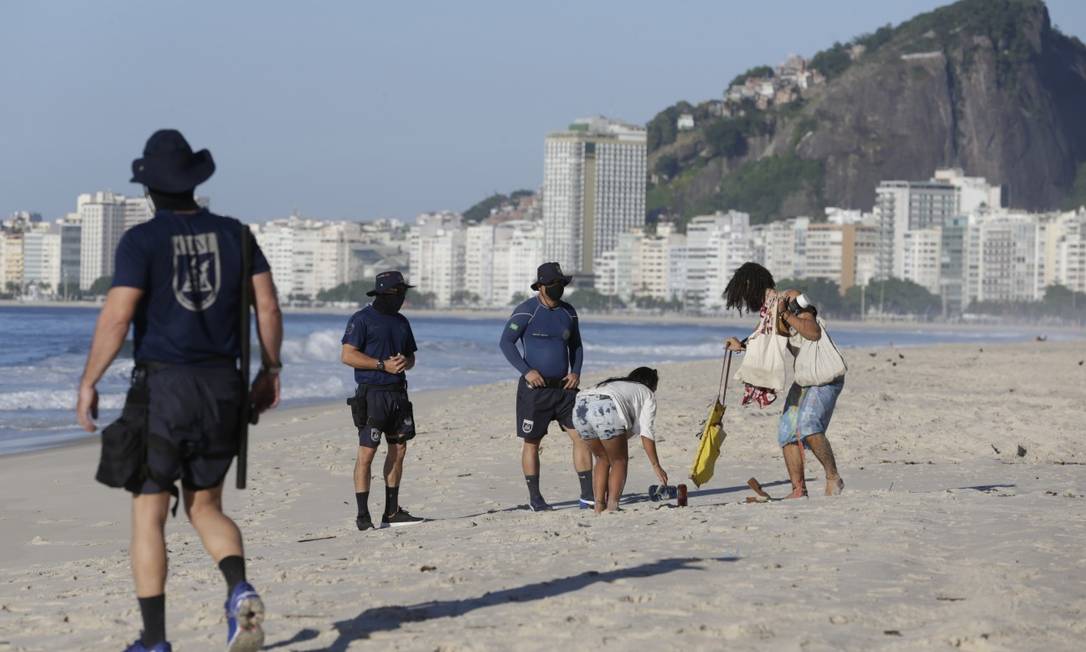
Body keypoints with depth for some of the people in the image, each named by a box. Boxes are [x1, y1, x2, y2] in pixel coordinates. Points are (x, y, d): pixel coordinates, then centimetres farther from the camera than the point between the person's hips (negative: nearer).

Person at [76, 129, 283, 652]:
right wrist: (270, 370, 13)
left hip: (161, 388, -4)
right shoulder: (232, 233, 5)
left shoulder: (142, 240, -7)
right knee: (206, 507, 17)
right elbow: (267, 305, 2)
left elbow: (117, 316, -15)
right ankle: (240, 590, -10)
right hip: (221, 389, 4)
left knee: (148, 513, 5)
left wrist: (88, 383, -7)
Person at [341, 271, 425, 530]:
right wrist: (383, 365, -17)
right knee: (367, 453, -8)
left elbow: (411, 356, 23)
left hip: (398, 392, 7)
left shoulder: (401, 322, 17)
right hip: (372, 392, -7)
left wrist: (405, 362, -2)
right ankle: (362, 516, -6)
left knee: (398, 450, 8)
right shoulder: (362, 319, -6)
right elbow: (348, 355, -12)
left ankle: (392, 512, 16)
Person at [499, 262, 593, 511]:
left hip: (563, 386, 5)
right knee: (531, 441, 3)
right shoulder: (526, 311, -8)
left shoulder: (568, 312, 9)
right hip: (535, 386, -5)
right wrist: (526, 371, -17)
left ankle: (587, 496, 0)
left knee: (582, 436, -4)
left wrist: (576, 372, 2)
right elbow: (506, 342, -9)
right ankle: (534, 499, 13)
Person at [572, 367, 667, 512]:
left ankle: (599, 507, 15)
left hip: (580, 407, 6)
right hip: (605, 410, -6)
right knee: (619, 461, 11)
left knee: (602, 459, 23)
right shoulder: (647, 393, 25)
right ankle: (612, 507, -2)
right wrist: (656, 466, 15)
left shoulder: (615, 384, 42)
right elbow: (646, 433, 14)